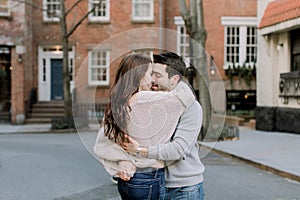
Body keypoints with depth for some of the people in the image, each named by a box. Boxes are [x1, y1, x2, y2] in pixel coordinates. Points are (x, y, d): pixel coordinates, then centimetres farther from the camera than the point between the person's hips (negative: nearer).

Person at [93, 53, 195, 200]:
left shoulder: (115, 105, 4)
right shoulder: (146, 100, -17)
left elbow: (100, 146, 5)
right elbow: (186, 96, -18)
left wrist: (121, 162, -2)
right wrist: (177, 84, 3)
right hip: (149, 181, -7)